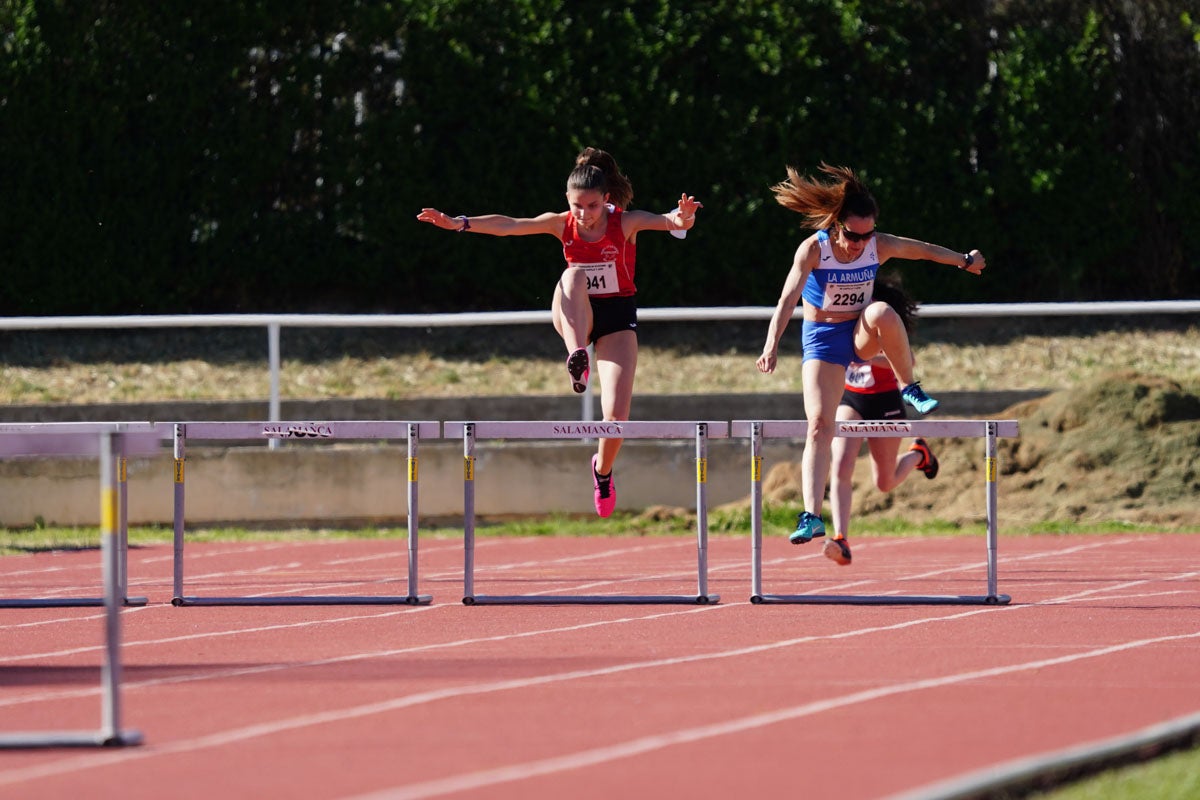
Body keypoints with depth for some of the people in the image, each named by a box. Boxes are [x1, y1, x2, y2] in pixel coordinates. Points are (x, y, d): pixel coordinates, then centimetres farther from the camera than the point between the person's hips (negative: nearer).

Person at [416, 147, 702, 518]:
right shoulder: (562, 225, -8)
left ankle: (603, 469, 20)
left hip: (617, 319, -1)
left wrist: (683, 217, -55)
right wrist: (458, 223, -30)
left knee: (617, 414, -12)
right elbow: (508, 225, -17)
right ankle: (578, 359, -45)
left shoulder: (626, 223, -14)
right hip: (575, 317, 1)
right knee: (574, 274, -35)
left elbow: (668, 222, -30)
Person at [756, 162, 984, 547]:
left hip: (862, 334, 2)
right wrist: (772, 345, -43)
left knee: (882, 313, -37)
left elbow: (925, 250, 8)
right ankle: (811, 516, -19)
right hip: (822, 339, -1)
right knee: (819, 425, -17)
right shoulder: (813, 249, -20)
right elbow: (788, 298, -30)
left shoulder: (880, 246, -11)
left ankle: (910, 388, -14)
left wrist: (965, 261, 22)